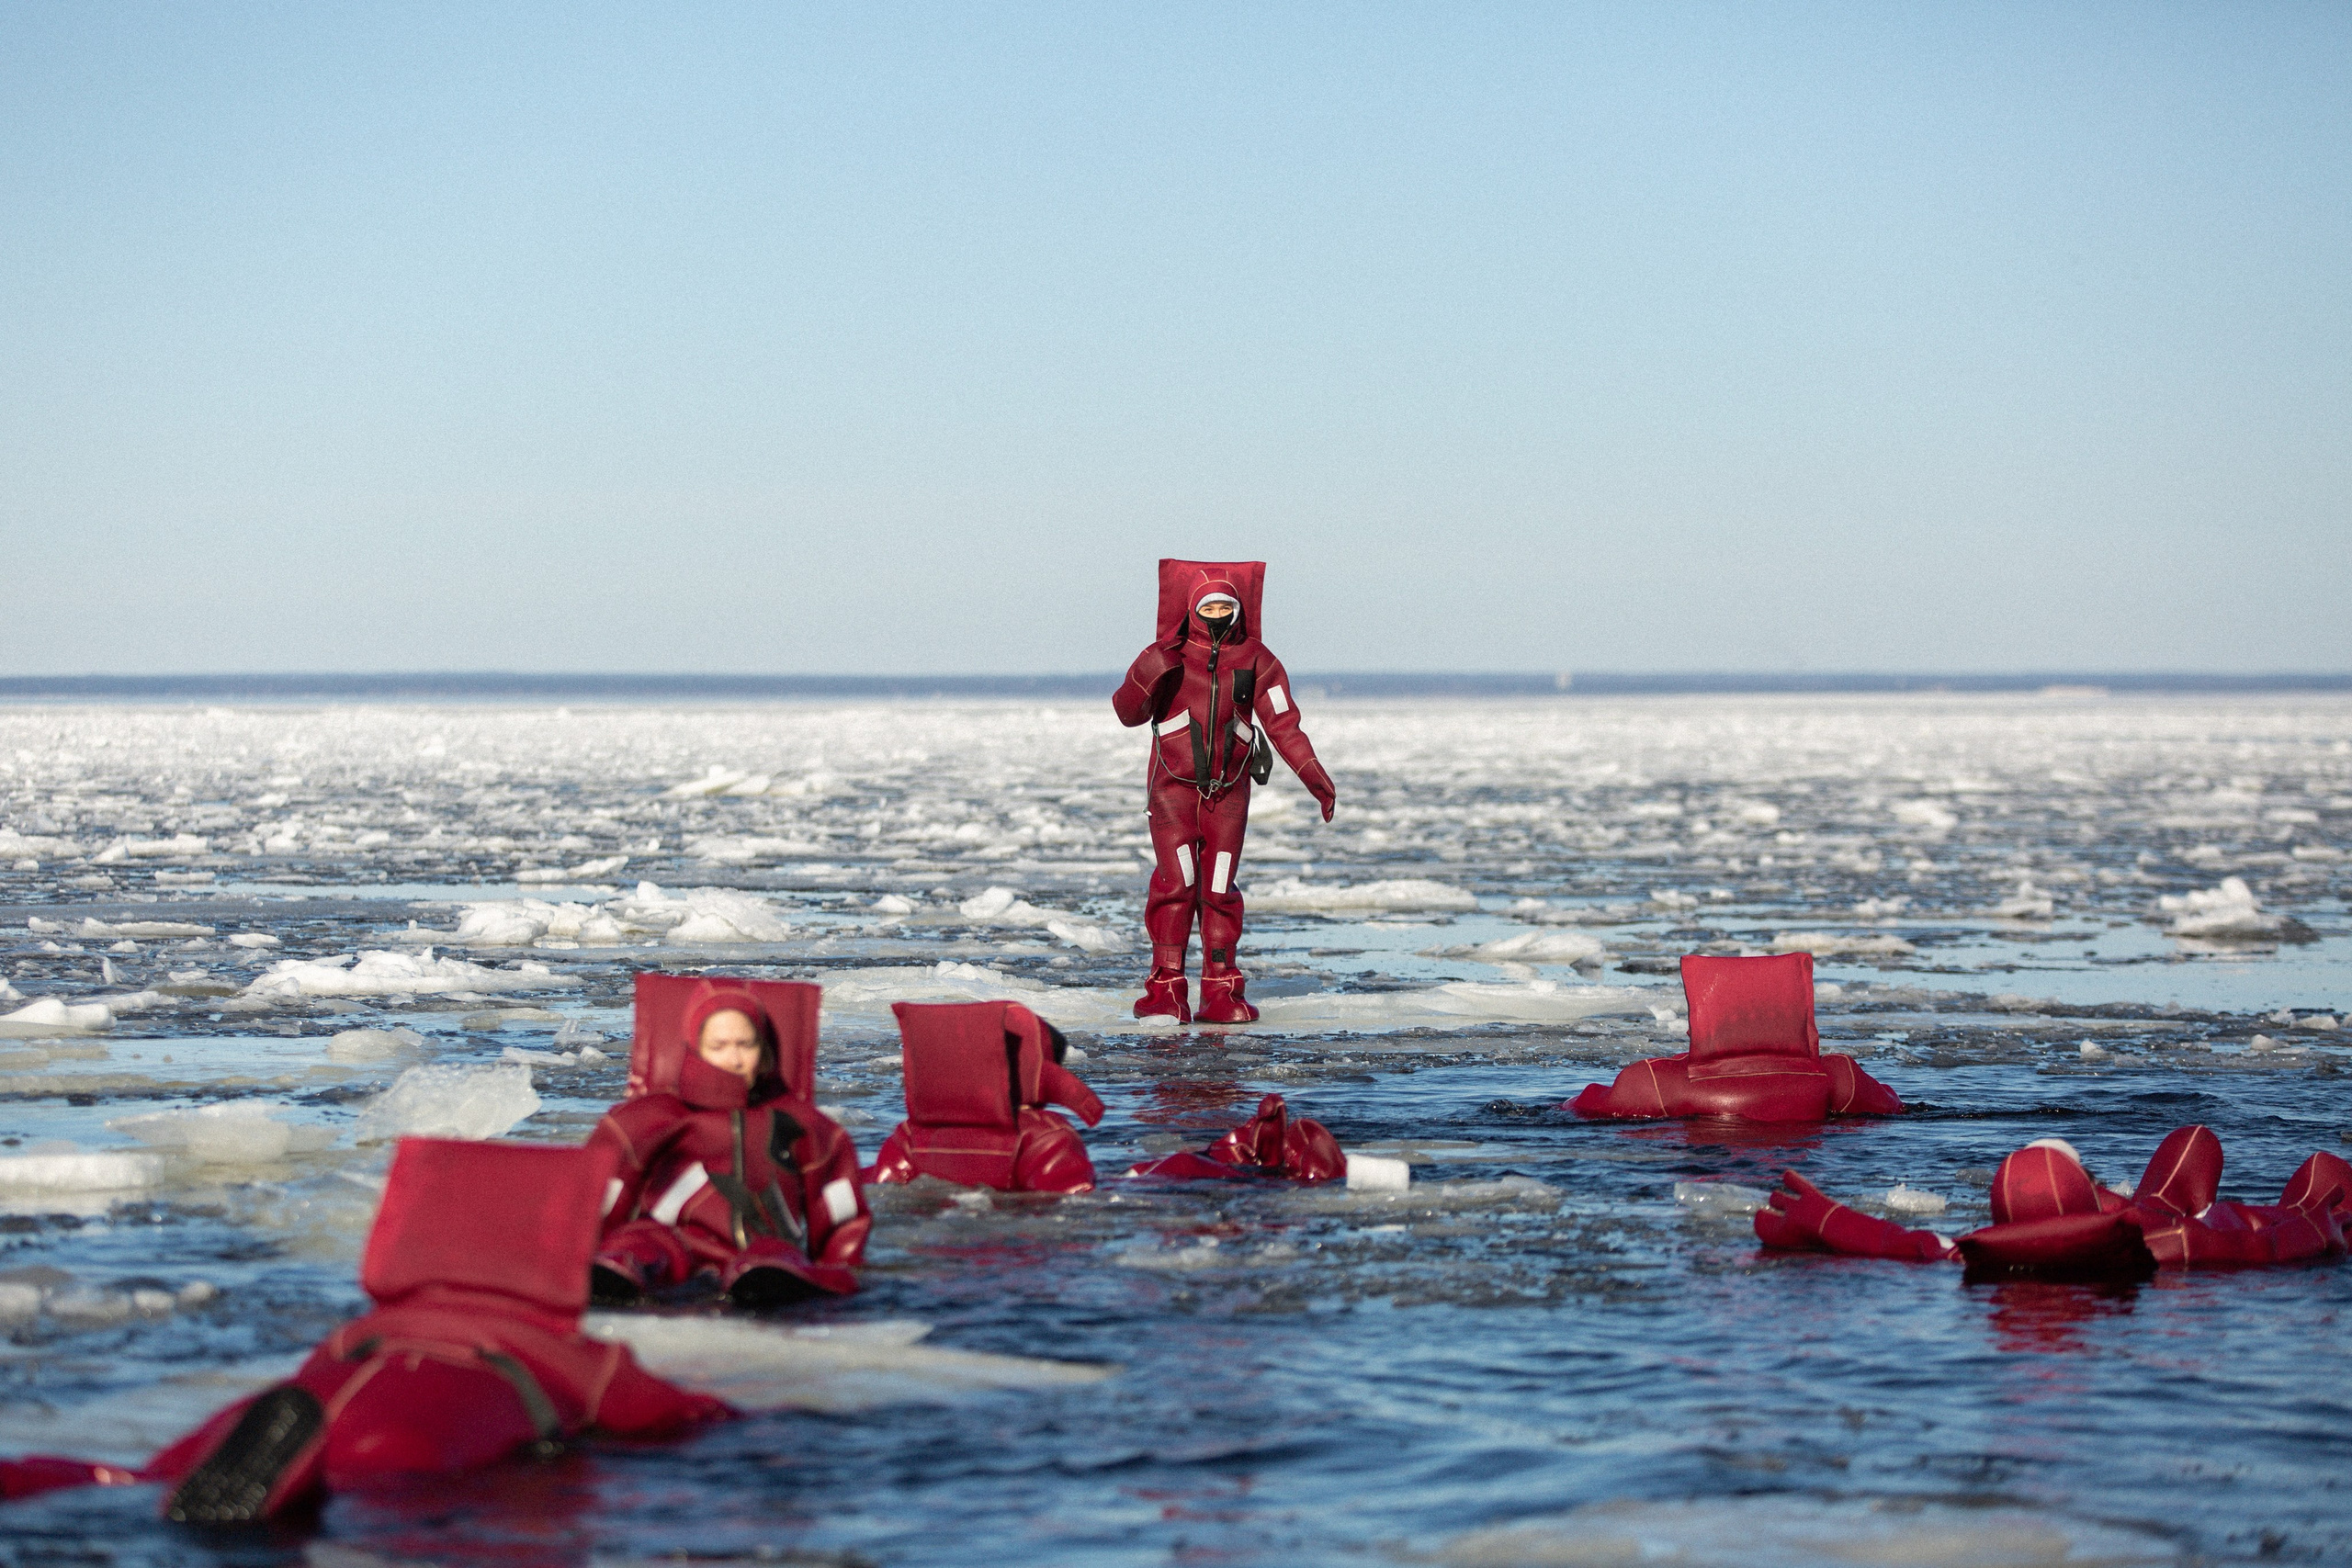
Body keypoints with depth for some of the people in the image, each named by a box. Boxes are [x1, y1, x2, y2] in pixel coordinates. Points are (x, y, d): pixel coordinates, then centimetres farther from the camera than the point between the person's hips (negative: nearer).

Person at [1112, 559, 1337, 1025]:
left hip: (1228, 791, 2)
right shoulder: (1169, 654, 0)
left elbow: (1283, 723, 1)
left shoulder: (1254, 659, 3)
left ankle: (1221, 992, 8)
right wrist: (1149, 671, -24)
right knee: (1175, 883, -10)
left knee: (1220, 889, 3)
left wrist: (1316, 779, -8)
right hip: (1173, 788, -2)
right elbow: (1129, 713, -6)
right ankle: (1167, 990, -6)